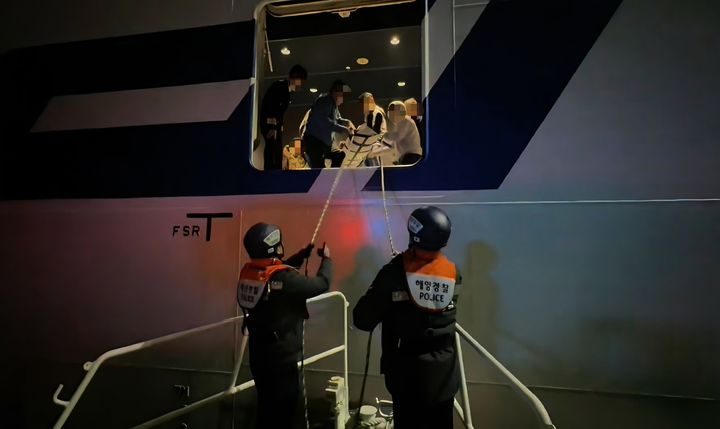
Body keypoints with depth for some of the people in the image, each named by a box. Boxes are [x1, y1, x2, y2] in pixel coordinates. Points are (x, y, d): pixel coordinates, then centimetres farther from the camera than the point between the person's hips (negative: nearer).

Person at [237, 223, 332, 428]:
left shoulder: (248, 272, -4)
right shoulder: (284, 278, -27)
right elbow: (322, 284, -18)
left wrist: (303, 254, 13)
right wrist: (327, 258, 0)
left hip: (259, 355, 8)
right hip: (282, 358, -7)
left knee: (266, 408, 25)